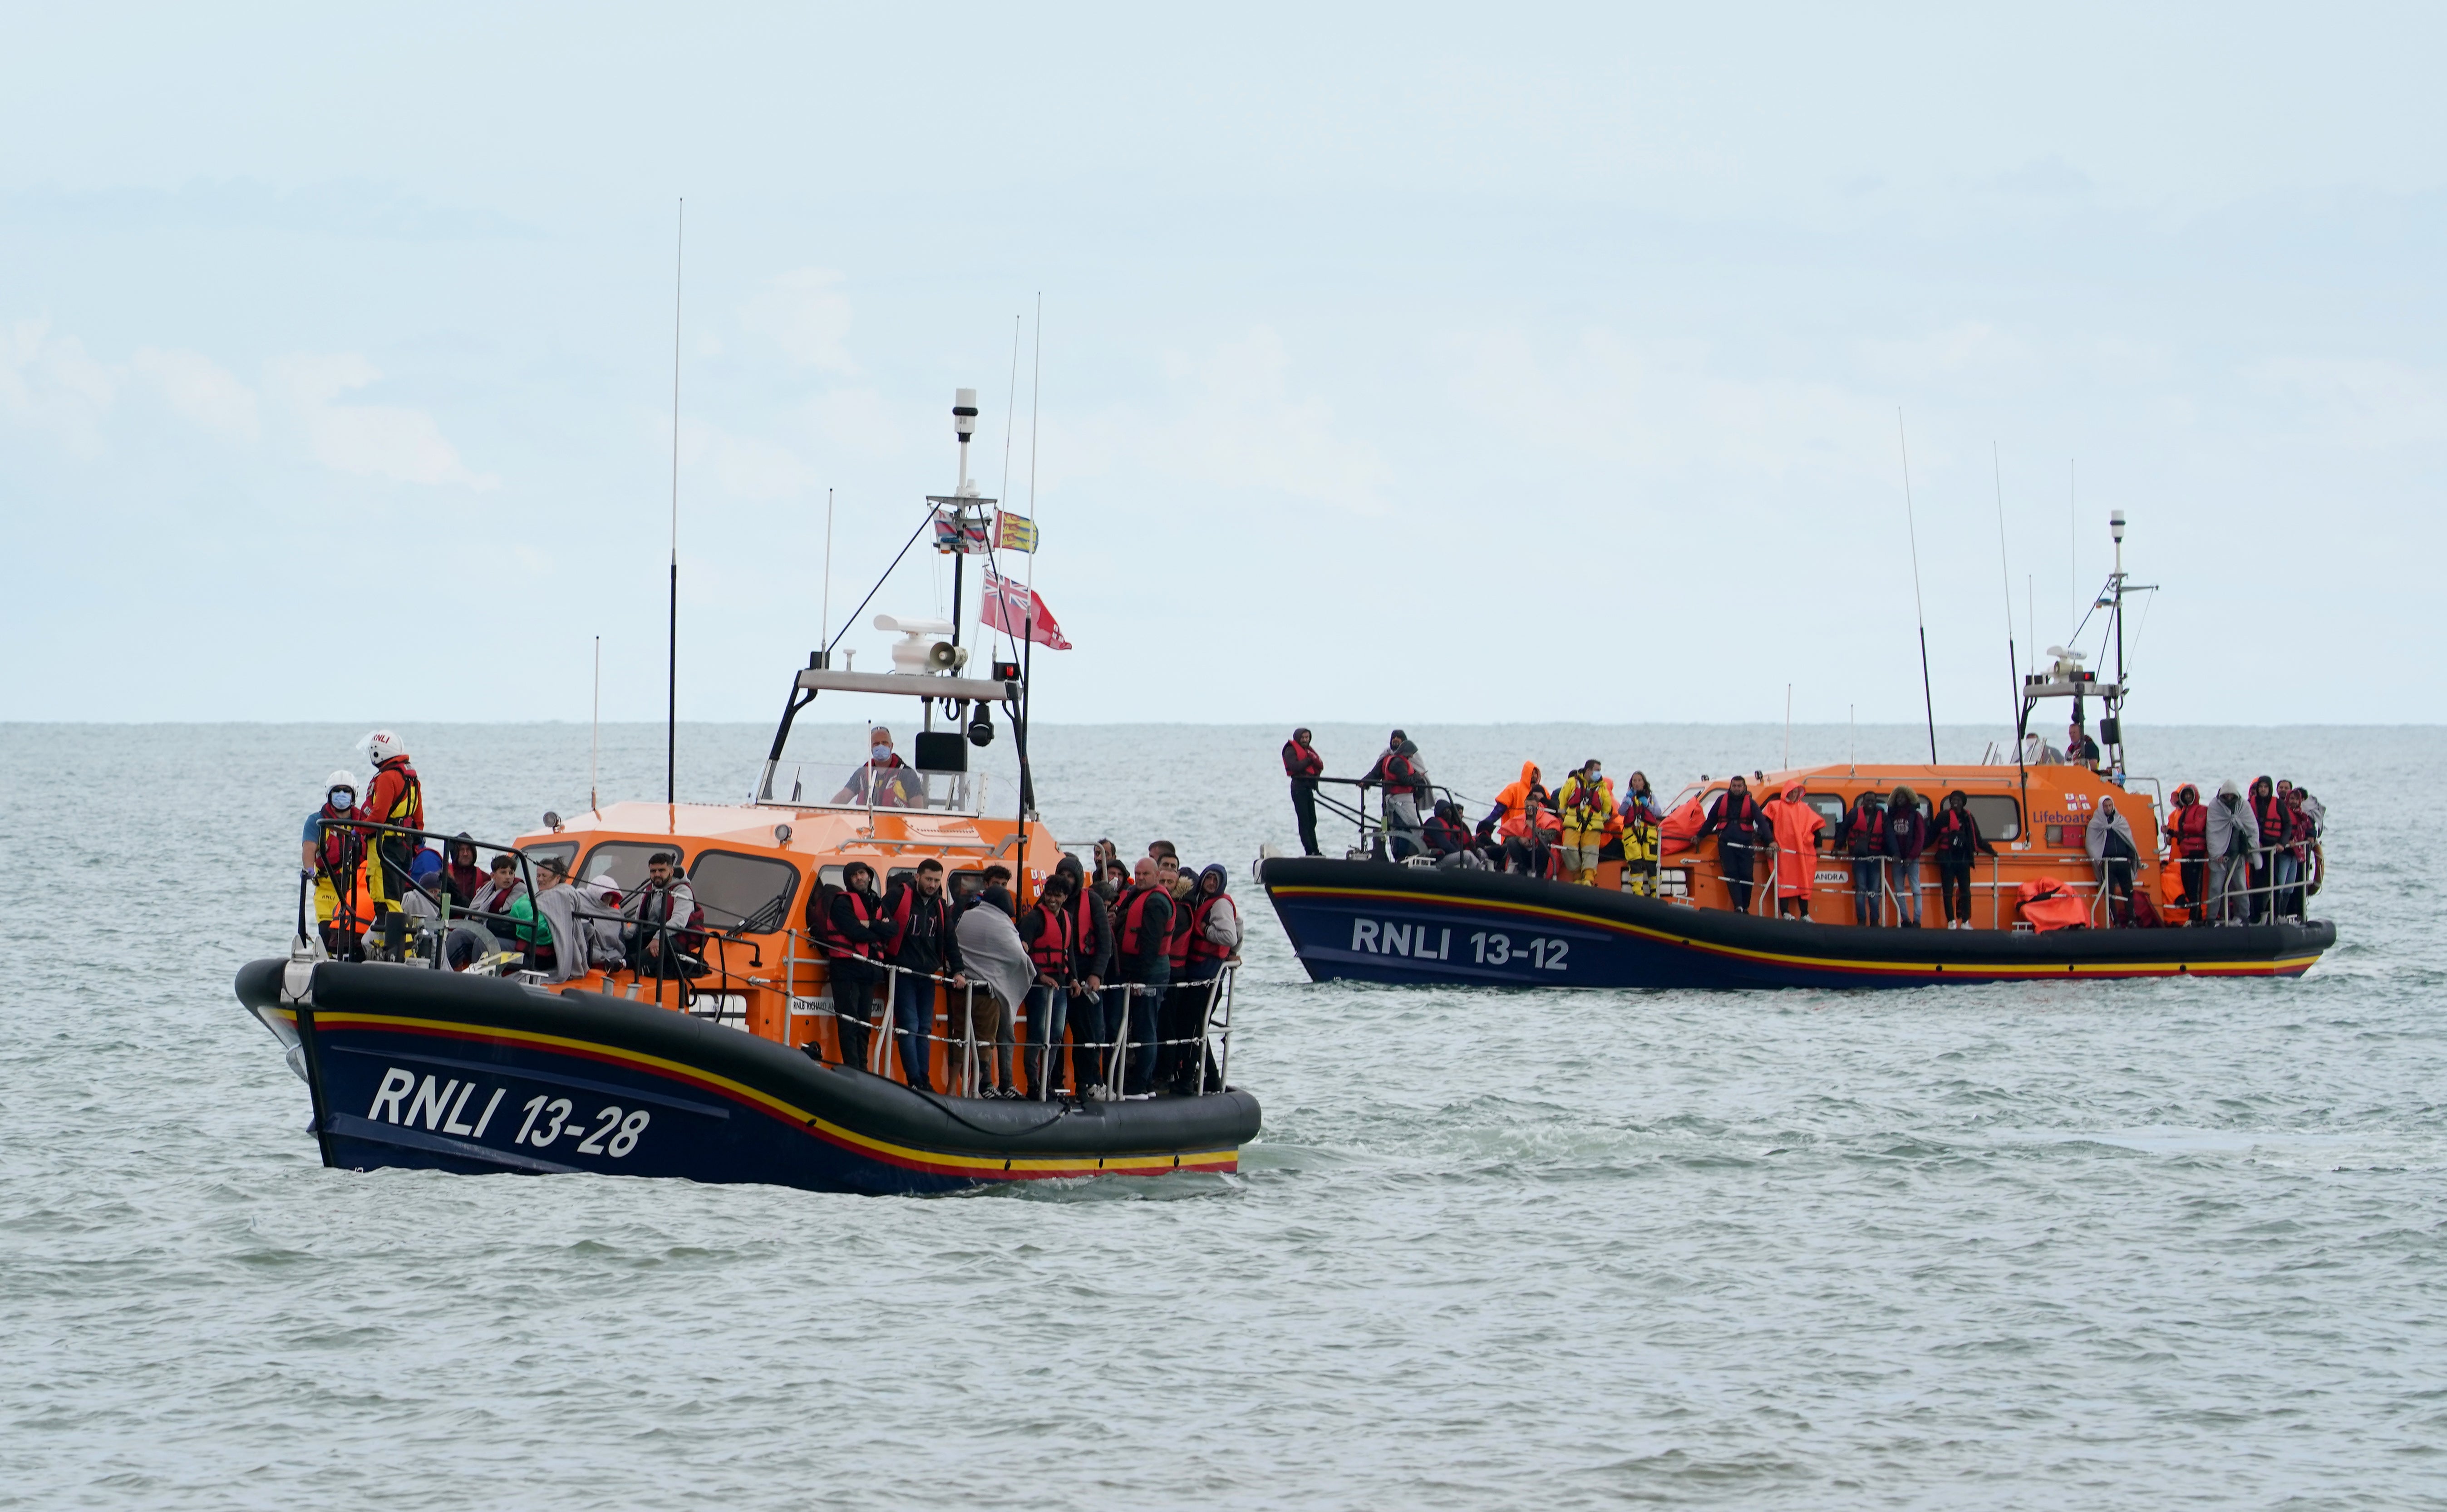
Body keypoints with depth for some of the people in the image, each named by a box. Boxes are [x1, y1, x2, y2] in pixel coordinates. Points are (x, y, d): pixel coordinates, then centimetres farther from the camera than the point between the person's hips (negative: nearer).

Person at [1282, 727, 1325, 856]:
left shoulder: (1309, 750, 19)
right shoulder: (1291, 750, -4)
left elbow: (1320, 766, 10)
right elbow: (1295, 766, -20)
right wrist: (1309, 760, -7)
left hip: (1309, 787, 8)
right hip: (1299, 786, -8)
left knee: (1312, 821, 11)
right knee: (1304, 820, -10)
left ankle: (1315, 851, 17)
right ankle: (1309, 851, -11)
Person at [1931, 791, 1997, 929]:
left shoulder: (1968, 818, 12)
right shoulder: (1944, 816, 3)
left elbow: (1977, 838, 18)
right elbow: (1932, 835, 4)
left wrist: (1990, 850, 14)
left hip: (1963, 859, 2)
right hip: (1947, 859, -2)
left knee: (1965, 890, -1)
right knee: (1948, 891, -2)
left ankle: (1966, 922, 2)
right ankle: (1951, 921, 1)